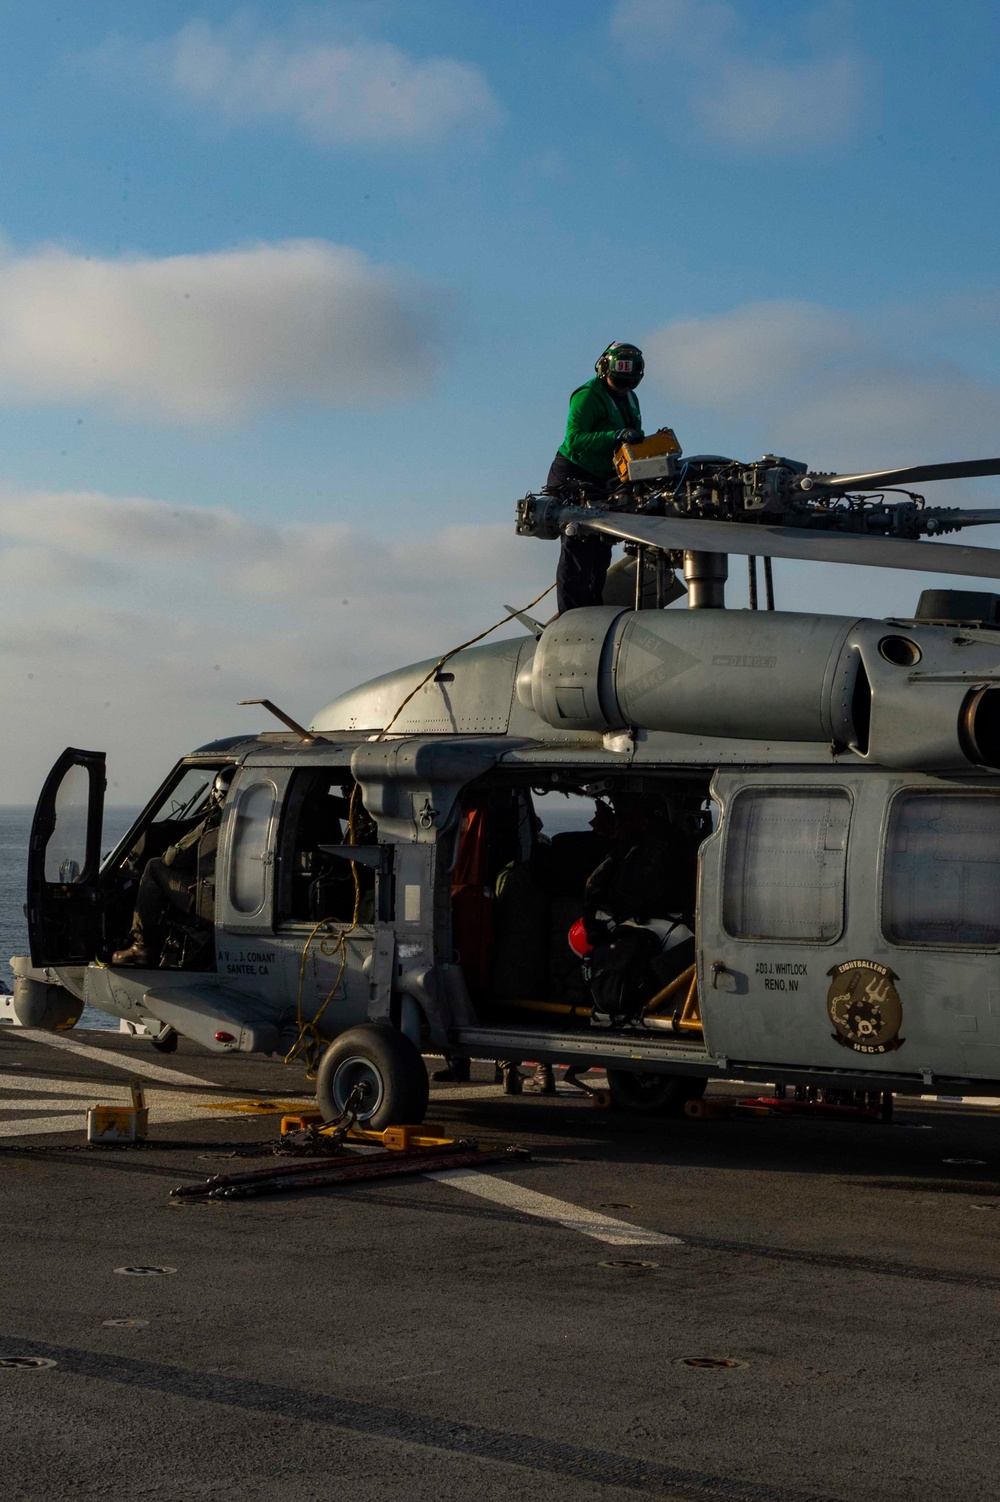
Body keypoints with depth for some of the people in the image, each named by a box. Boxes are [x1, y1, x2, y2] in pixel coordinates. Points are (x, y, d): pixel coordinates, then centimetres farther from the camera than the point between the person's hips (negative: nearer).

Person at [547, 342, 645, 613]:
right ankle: (571, 614, -11)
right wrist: (617, 436, -33)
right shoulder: (588, 396, -16)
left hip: (601, 480, 9)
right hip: (573, 477, -9)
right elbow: (574, 439, -26)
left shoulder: (629, 399, 12)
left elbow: (634, 441, 13)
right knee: (578, 545, -11)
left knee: (600, 549, 10)